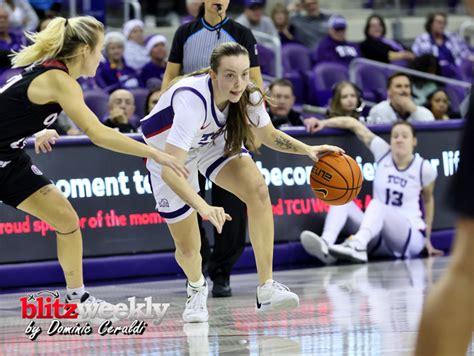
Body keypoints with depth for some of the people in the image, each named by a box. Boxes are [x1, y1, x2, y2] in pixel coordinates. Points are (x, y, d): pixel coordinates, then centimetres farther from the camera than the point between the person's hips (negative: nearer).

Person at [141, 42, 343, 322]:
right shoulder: (192, 100, -42)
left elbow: (269, 135, -1)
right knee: (188, 249, -2)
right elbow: (169, 170, -48)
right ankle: (197, 289, 36)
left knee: (258, 190, -23)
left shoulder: (249, 95, -23)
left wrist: (307, 150, -17)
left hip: (213, 141, 4)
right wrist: (203, 207, -61)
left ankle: (266, 289, -18)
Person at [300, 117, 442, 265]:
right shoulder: (383, 152, 1)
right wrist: (324, 123, -14)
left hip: (411, 237, -4)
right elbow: (354, 124, 0)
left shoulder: (424, 168, -4)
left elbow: (428, 200, 13)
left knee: (377, 203, -34)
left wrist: (427, 238, 17)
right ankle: (326, 243, -47)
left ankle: (357, 245, -66)